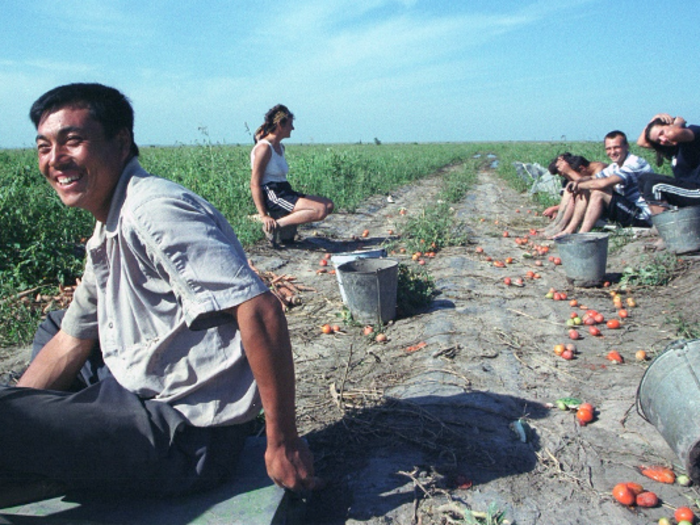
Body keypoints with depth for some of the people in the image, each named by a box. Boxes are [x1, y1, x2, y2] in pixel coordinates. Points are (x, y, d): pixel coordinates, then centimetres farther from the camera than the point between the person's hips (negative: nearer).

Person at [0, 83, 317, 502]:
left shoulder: (153, 210, -22)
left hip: (187, 436, -10)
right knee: (49, 329, 27)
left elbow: (260, 311, -31)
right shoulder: (108, 236, 11)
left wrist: (283, 443, -26)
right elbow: (71, 343, 18)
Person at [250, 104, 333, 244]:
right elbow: (255, 184, -16)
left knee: (328, 205, 4)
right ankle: (275, 225, -19)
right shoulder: (264, 148, -11)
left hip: (284, 193, 9)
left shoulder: (280, 147, 18)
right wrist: (263, 216, -21)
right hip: (272, 197, -9)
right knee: (320, 210, -22)